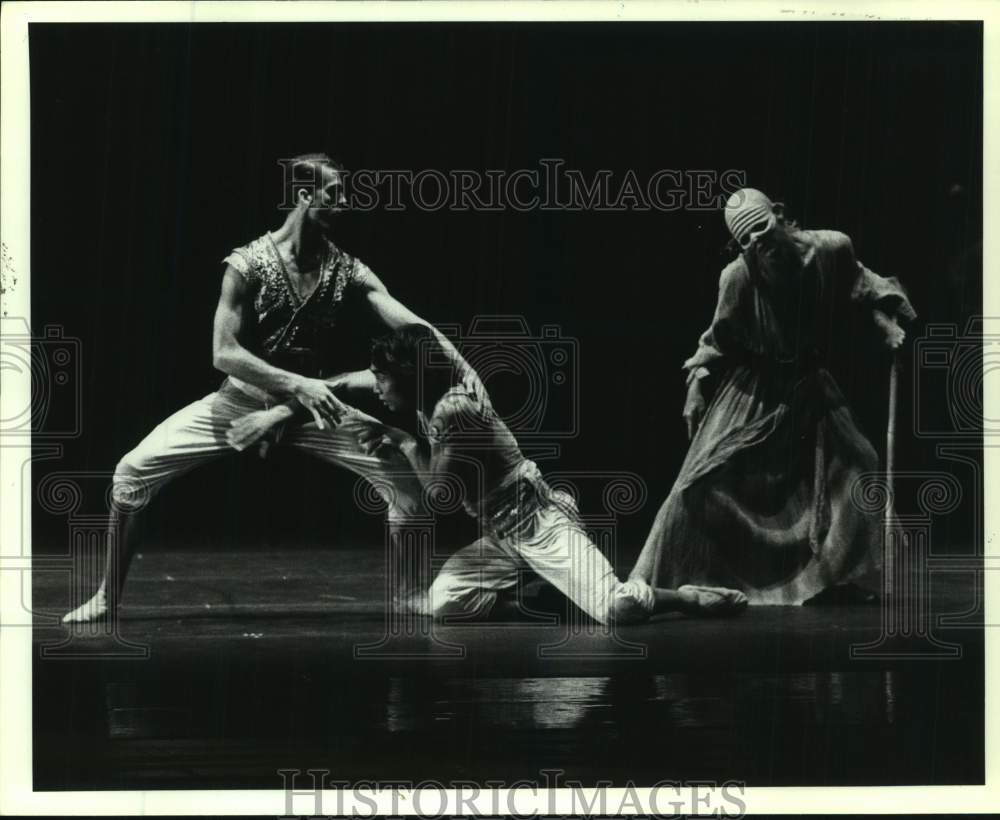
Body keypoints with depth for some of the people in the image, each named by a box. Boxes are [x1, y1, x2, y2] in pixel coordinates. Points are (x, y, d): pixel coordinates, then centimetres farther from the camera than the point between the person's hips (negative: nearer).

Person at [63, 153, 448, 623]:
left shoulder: (347, 271, -8)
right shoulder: (248, 265, -16)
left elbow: (414, 329, -14)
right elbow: (224, 354, -21)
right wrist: (296, 384, -31)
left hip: (315, 406, 2)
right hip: (243, 401, -2)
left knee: (409, 473, -14)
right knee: (132, 471, -17)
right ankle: (108, 597, 1)